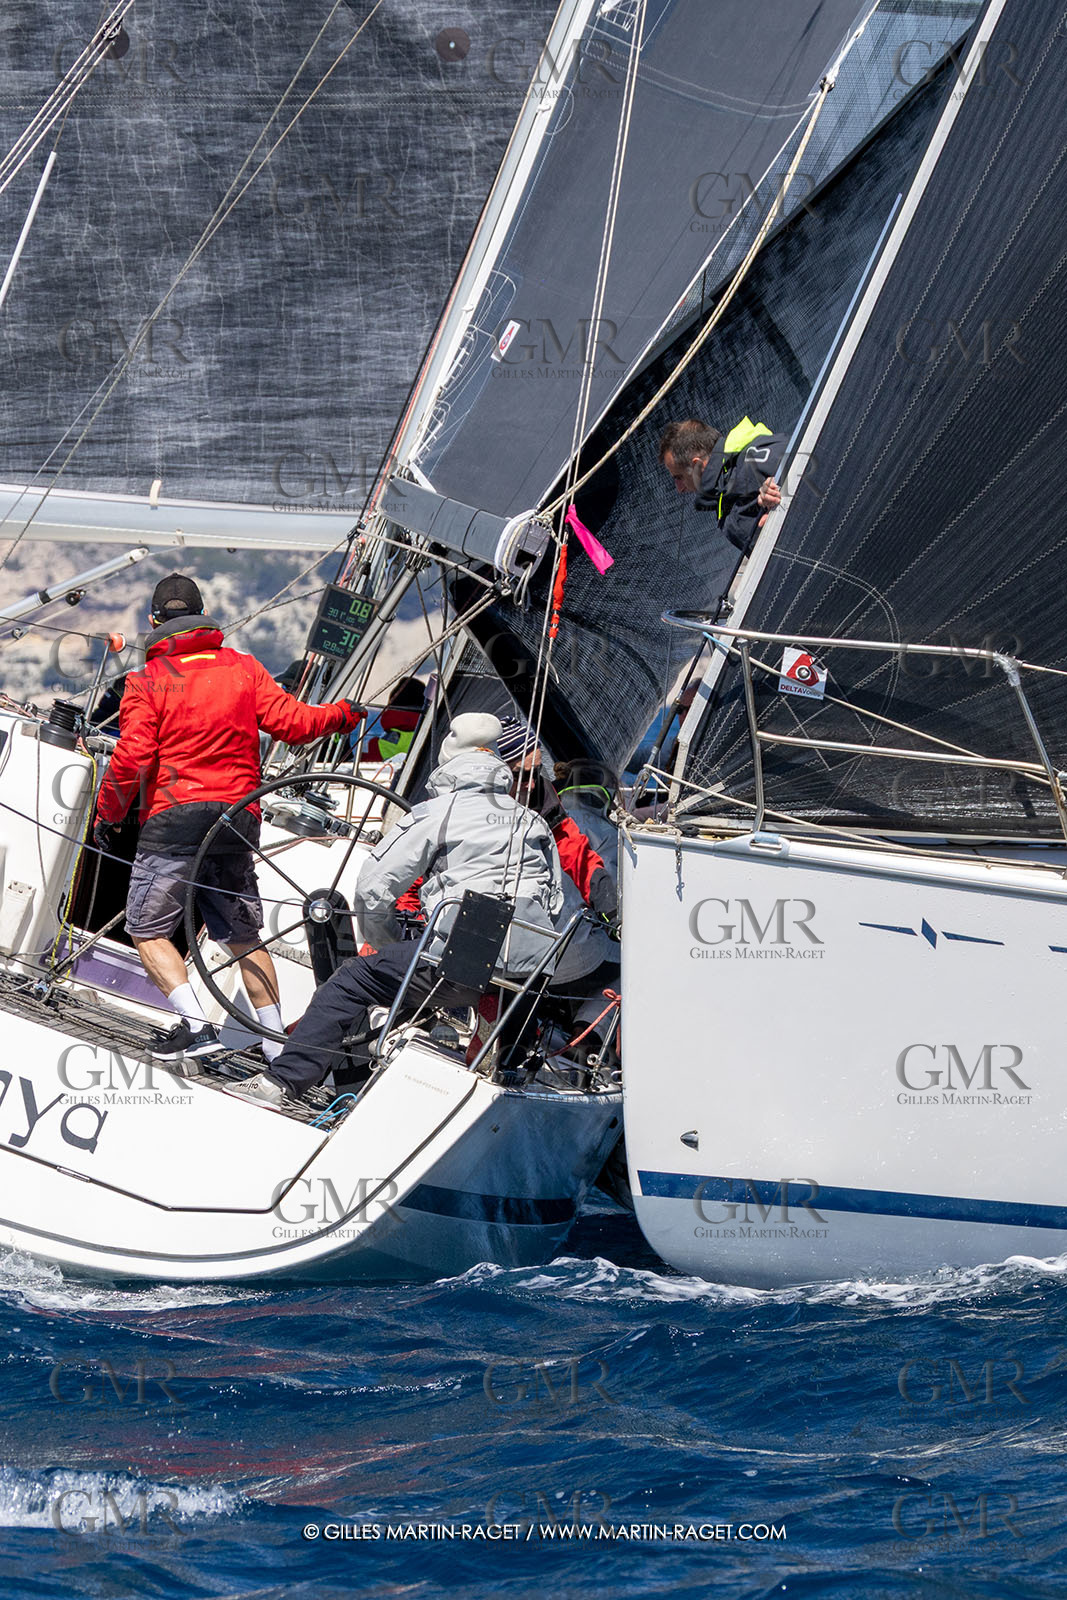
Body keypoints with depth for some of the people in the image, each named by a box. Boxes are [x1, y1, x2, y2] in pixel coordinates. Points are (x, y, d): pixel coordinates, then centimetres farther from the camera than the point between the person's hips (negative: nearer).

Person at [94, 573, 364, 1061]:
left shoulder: (147, 681, -4)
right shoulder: (243, 667, 8)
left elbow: (132, 759, -10)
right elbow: (290, 722, 3)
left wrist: (107, 815, 3)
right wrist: (341, 714, 21)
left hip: (173, 818, -5)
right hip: (238, 818, 5)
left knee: (147, 929, 3)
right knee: (244, 937, 14)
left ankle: (196, 1026, -11)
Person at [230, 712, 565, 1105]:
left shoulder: (434, 814, 7)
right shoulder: (535, 822, 22)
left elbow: (372, 890, 4)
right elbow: (557, 900, 23)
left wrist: (391, 948, 21)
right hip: (536, 977, 6)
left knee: (351, 980, 9)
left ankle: (283, 1080, 4)